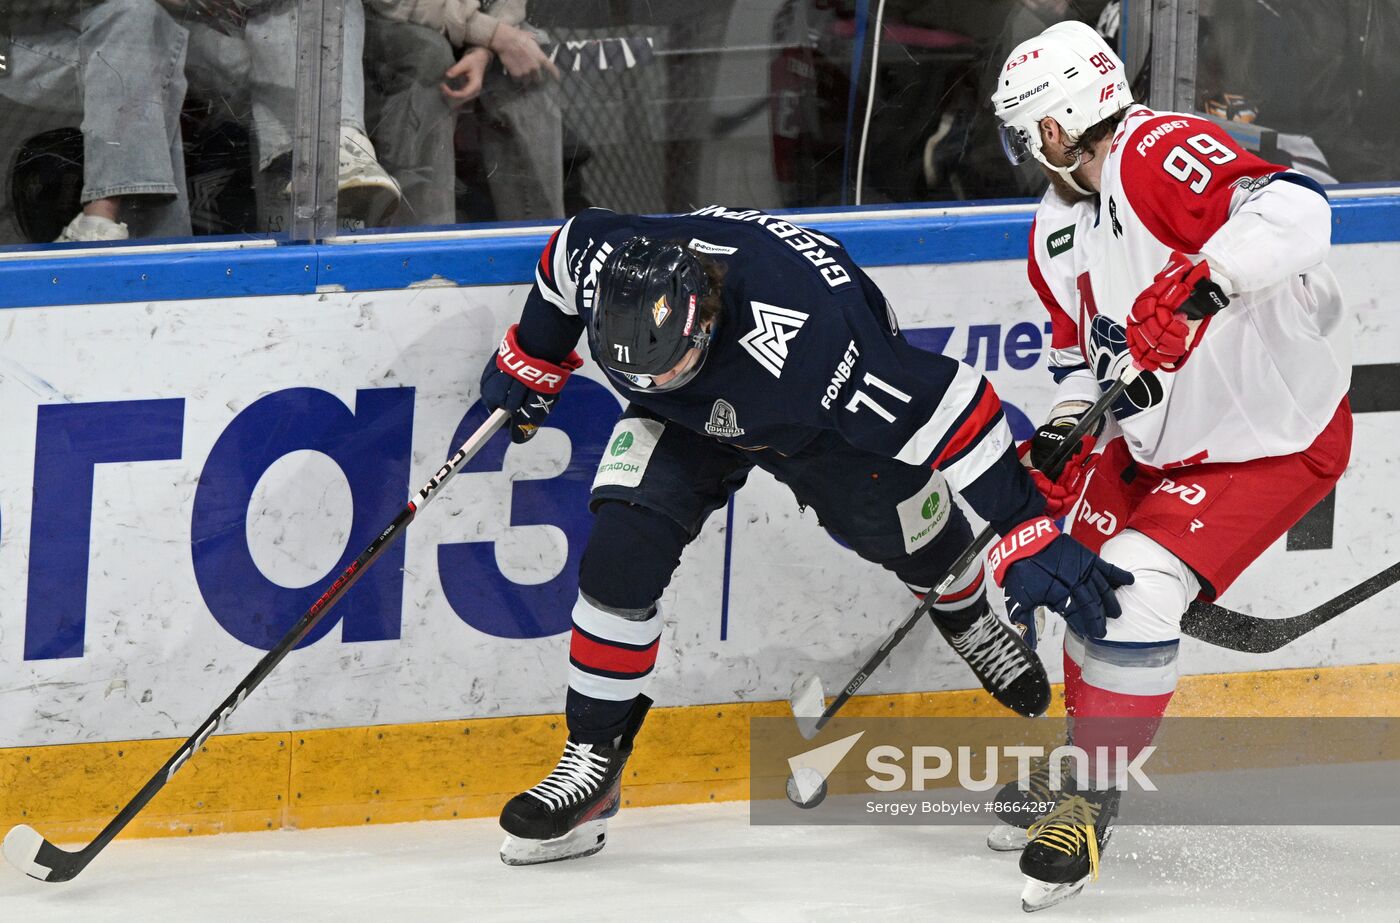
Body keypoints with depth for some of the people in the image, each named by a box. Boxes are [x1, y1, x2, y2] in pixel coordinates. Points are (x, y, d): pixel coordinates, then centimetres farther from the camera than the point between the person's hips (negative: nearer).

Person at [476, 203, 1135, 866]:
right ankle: (592, 759, -4)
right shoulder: (598, 259, -35)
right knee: (621, 552, -16)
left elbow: (945, 407, -42)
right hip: (690, 423, 3)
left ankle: (967, 618, 48)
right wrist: (530, 364, 8)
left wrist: (1029, 533, -40)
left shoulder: (803, 337, -48)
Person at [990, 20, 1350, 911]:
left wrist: (1198, 283, -52)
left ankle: (1094, 800, -6)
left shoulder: (1159, 154, -26)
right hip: (1160, 433, 10)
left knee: (1136, 589, -18)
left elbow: (1294, 212, -42)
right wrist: (1063, 435, -2)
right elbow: (1084, 353, 16)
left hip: (1274, 437, -10)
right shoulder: (1059, 232, 4)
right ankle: (1089, 755, 37)